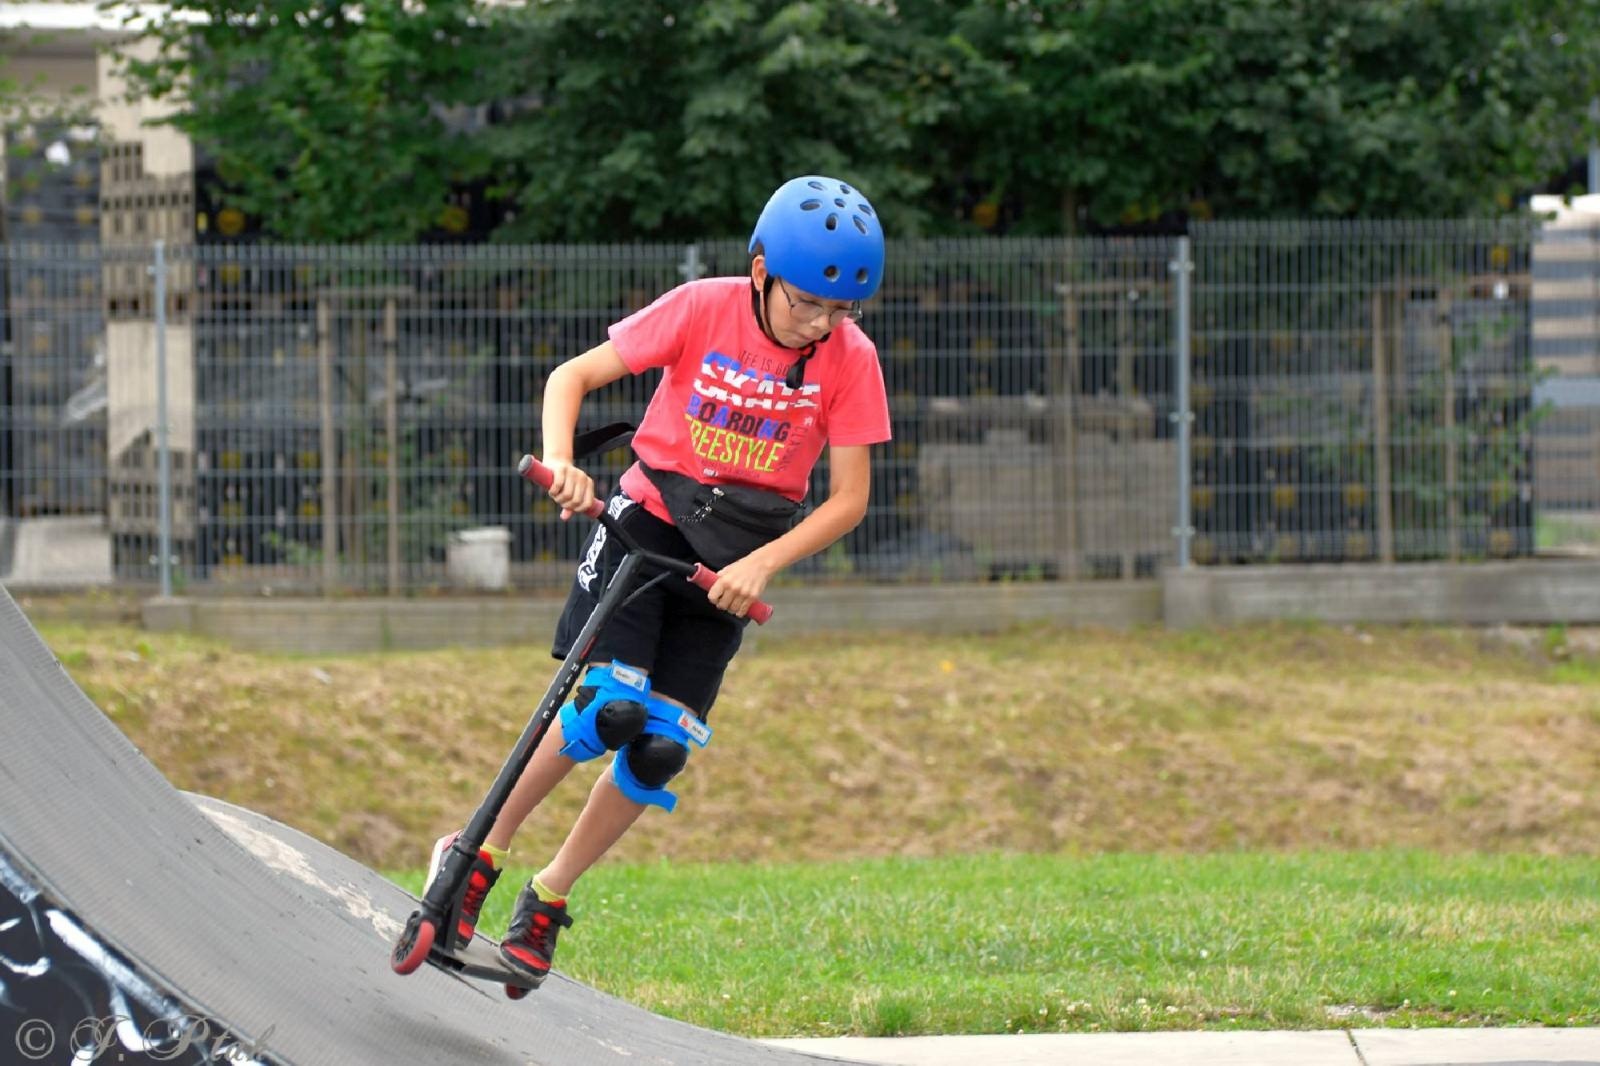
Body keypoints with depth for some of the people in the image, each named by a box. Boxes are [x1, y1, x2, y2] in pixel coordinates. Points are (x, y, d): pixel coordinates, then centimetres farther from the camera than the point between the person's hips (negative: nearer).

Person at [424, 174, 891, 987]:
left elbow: (848, 498, -11)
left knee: (662, 745, -6)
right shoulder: (703, 310, -16)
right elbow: (573, 376, -11)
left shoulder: (850, 358, -13)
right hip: (649, 519, -2)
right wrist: (559, 464, -28)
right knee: (609, 707, -20)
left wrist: (761, 564, -24)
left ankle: (548, 897, 13)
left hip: (731, 560, 2)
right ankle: (479, 854, -2)